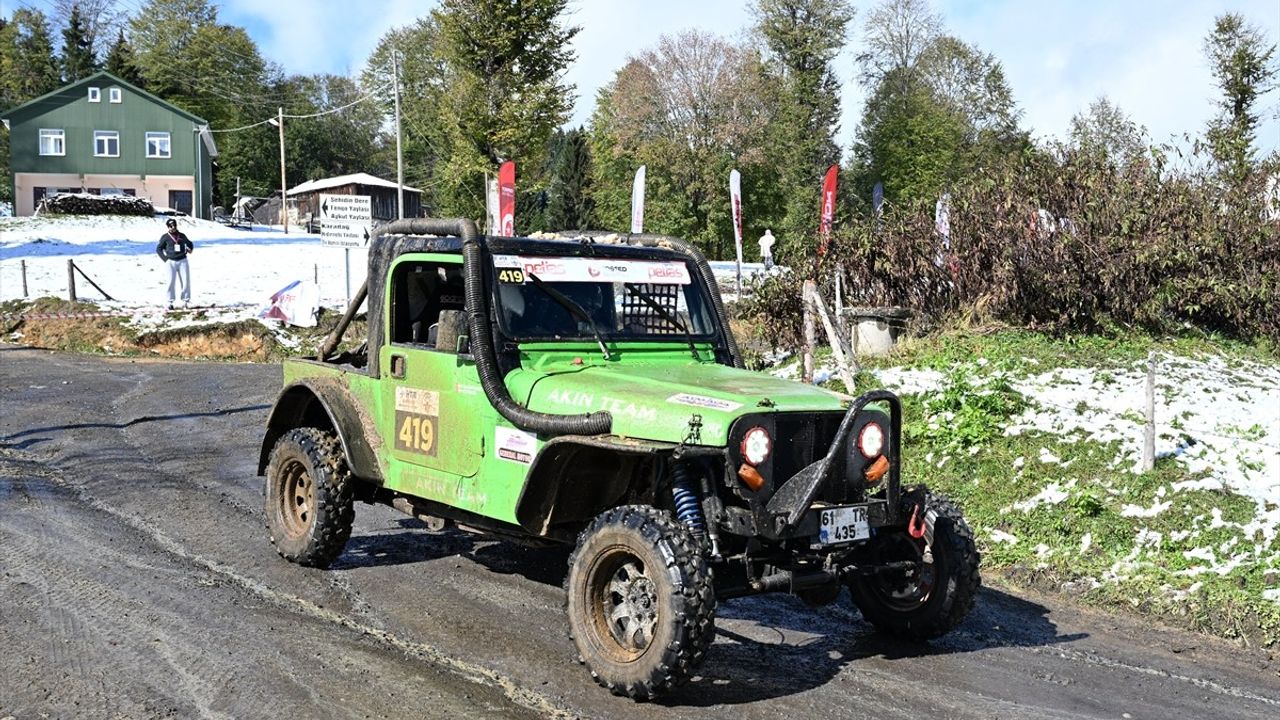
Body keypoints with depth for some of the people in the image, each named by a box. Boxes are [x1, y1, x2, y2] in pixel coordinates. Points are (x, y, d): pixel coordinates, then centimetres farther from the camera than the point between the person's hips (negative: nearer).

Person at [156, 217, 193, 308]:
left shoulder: (182, 235, 10)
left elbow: (189, 243, 27)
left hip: (182, 261, 2)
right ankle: (170, 302, 0)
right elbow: (158, 249, 7)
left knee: (186, 281, -3)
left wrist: (190, 249, 6)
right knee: (171, 281, -7)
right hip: (171, 262, -2)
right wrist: (165, 259, -2)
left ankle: (186, 301, 5)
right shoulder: (165, 237, 3)